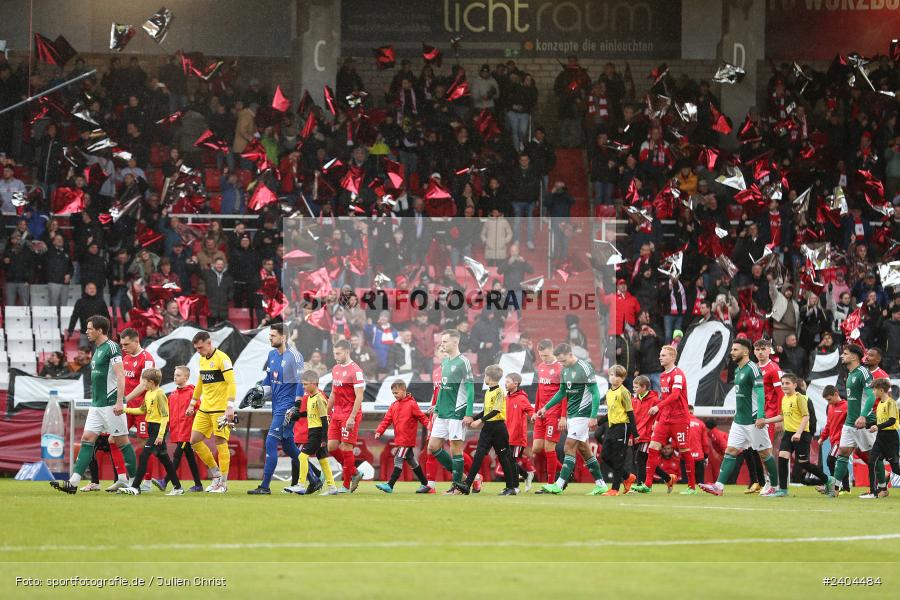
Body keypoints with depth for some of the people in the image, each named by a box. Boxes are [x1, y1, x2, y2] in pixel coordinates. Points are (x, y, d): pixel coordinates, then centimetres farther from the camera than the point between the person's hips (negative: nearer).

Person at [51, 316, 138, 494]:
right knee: (87, 439, 2)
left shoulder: (112, 347, -11)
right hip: (97, 404, 9)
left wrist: (119, 402, -24)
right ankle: (73, 482, -3)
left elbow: (120, 375, -18)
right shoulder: (97, 349, 17)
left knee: (121, 441, -2)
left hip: (111, 404, -9)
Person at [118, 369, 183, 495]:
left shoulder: (159, 394, -16)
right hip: (151, 427, 10)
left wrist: (161, 434, -24)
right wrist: (126, 410, 18)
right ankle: (177, 487, 16)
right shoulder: (148, 394, 12)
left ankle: (135, 487, -13)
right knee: (163, 458, 12)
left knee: (144, 455, -12)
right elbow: (142, 410, 24)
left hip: (158, 427, -10)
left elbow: (165, 416, -19)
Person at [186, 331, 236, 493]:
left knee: (220, 442, -6)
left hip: (220, 409, -8)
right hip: (204, 409, 8)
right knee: (195, 440, 3)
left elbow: (231, 384, -18)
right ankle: (216, 473, 16)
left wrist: (230, 407, -25)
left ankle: (223, 483, 1)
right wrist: (192, 403, 27)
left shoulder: (222, 358, -13)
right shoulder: (202, 360, 13)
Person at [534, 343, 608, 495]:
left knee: (570, 446, -12)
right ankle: (600, 484, 15)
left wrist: (593, 417, -21)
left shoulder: (584, 368, -15)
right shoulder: (565, 370, 10)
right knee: (583, 449, 10)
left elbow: (595, 393, -16)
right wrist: (546, 407, 17)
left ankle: (559, 484, -15)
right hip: (571, 414, 9)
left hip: (582, 414, -9)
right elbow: (562, 392, 22)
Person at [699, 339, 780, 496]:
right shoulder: (738, 370, 14)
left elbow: (760, 393, -19)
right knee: (730, 451, -1)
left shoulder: (753, 369, -13)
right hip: (739, 419, 9)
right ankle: (719, 486, -7)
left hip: (753, 420, -9)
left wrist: (761, 416, -25)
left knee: (764, 452, 1)